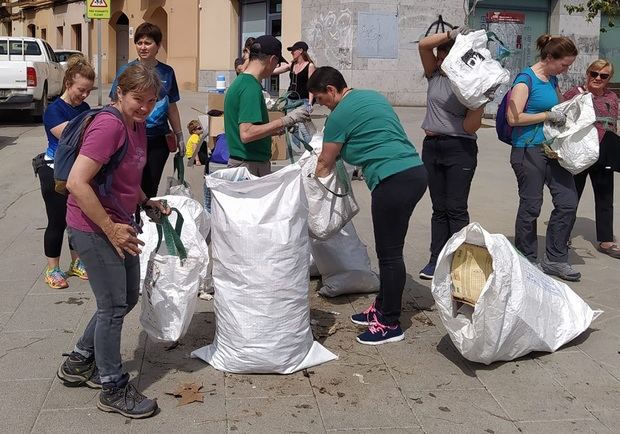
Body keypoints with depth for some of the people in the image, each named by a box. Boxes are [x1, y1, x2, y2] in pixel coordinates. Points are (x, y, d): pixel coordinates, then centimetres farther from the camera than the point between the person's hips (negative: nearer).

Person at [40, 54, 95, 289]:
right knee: (57, 222, 3)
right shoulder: (54, 110, -16)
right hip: (56, 174, -6)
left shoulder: (84, 108, 4)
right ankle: (52, 270, 16)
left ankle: (76, 264, 28)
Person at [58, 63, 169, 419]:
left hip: (119, 223, 10)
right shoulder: (108, 126, -23)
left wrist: (149, 204, 8)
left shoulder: (138, 126, 6)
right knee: (114, 307, 0)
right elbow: (77, 183, -28)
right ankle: (113, 389, 16)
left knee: (129, 297, 19)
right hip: (94, 227, -10)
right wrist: (111, 229, -23)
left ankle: (79, 363, 35)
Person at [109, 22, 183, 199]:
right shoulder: (126, 71, -2)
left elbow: (172, 106, 15)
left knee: (151, 188, 9)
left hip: (159, 139, 3)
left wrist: (179, 135, 16)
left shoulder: (167, 72, 6)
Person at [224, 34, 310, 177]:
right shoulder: (251, 87, -18)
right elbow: (246, 134, -25)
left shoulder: (238, 82, 13)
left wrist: (275, 129, 21)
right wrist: (285, 121, -23)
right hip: (252, 166, -10)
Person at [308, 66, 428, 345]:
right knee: (389, 249, 17)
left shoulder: (340, 115, -5)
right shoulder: (373, 96, 20)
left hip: (393, 181, -9)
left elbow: (325, 164, 5)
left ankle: (390, 324, 6)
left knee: (389, 253, -2)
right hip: (415, 172, 10)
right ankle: (382, 307, 28)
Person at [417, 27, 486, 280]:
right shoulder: (435, 76, 8)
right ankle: (436, 260, 13)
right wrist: (450, 35, -16)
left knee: (456, 208, -5)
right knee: (439, 208, 9)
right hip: (432, 146, 5)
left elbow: (471, 127, -11)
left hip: (460, 148, -5)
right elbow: (423, 45, -6)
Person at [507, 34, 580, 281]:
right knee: (530, 207, 2)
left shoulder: (552, 79, 13)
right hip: (528, 150, -8)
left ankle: (555, 260, 17)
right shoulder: (526, 79, -11)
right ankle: (527, 261, 17)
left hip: (552, 150, 8)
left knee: (568, 202, 5)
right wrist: (549, 116, -15)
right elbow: (514, 118, -19)